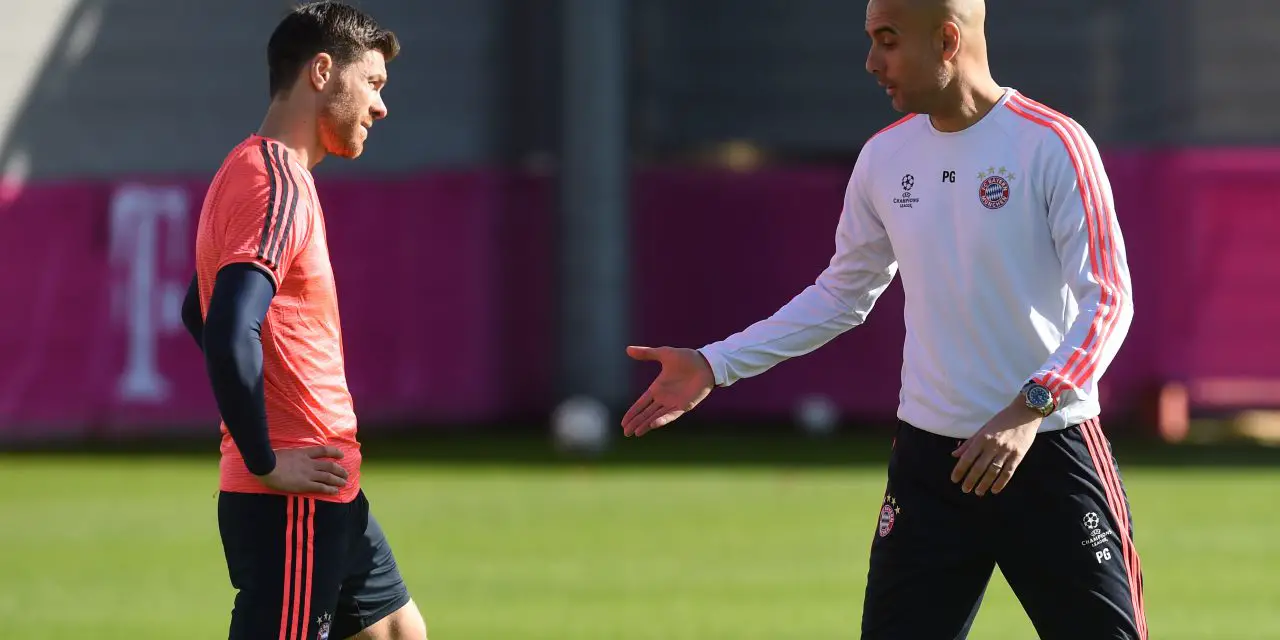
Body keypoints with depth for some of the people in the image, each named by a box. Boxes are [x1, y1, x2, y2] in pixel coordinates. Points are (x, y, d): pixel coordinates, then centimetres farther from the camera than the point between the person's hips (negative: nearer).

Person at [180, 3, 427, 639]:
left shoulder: (250, 172, 15)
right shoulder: (278, 186, -17)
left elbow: (199, 313, 28)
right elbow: (230, 338, -31)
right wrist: (266, 463, -21)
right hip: (294, 502, -11)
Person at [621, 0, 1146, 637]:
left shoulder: (1052, 145, -11)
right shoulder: (885, 157, 6)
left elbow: (1108, 300, -14)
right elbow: (841, 295, 17)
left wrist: (1029, 408, -27)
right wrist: (715, 364, 9)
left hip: (1050, 452, -5)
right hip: (929, 458, 5)